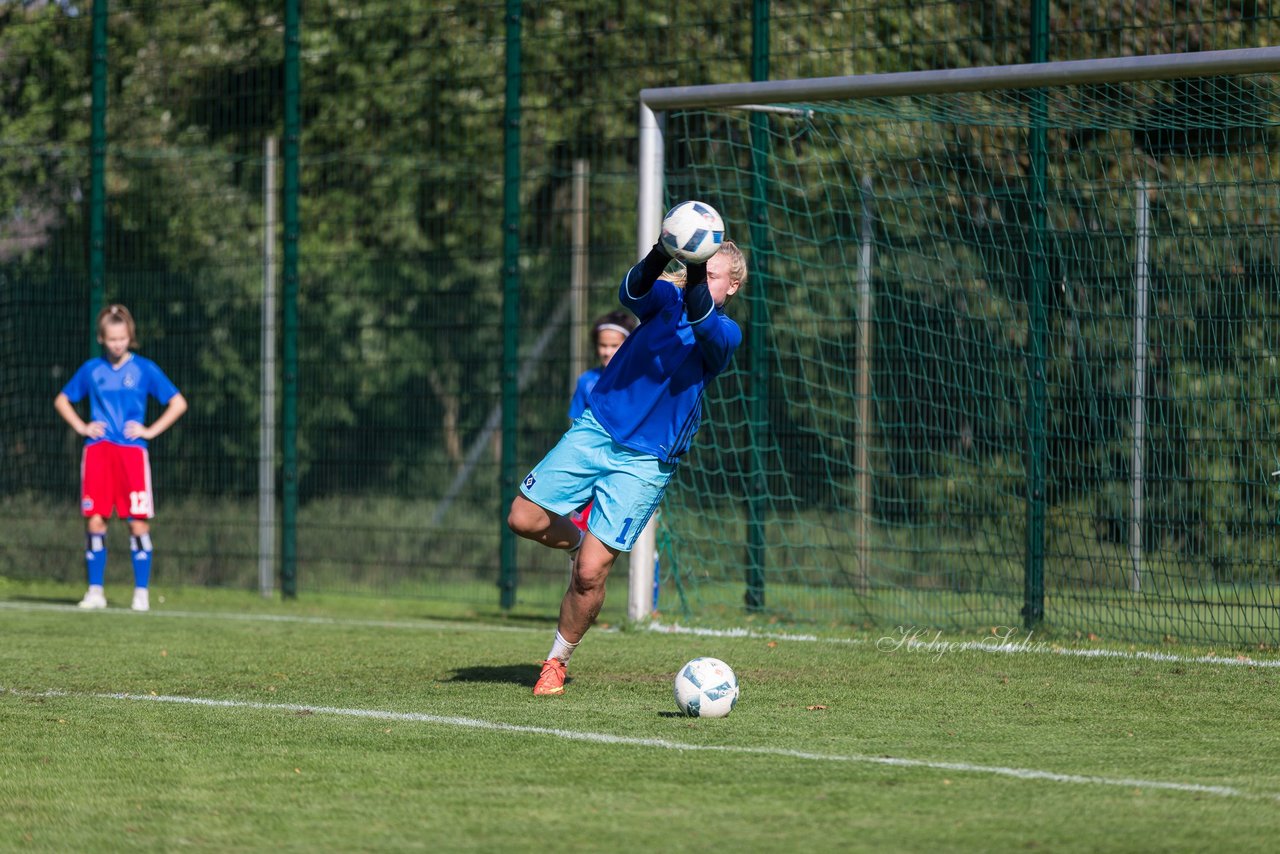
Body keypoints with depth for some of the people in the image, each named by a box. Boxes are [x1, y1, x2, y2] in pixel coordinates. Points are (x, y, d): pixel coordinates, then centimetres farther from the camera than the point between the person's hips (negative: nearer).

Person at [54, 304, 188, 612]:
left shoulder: (144, 369, 5)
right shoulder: (91, 370, 10)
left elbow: (178, 403, 8)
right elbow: (62, 400, 23)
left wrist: (150, 431, -1)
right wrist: (81, 427, 8)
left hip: (131, 450, -2)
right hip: (97, 449, 2)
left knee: (139, 522, -6)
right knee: (95, 520, -4)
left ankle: (142, 592, -1)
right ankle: (95, 590, 3)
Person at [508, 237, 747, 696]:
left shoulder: (725, 334, -4)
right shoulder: (666, 297, 4)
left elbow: (701, 318, -27)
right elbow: (633, 291, -20)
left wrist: (696, 270, -45)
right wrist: (660, 257, -41)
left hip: (644, 463, -3)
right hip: (595, 429, 3)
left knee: (591, 572, -9)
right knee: (524, 518, -3)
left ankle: (558, 660, 11)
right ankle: (578, 541, 29)